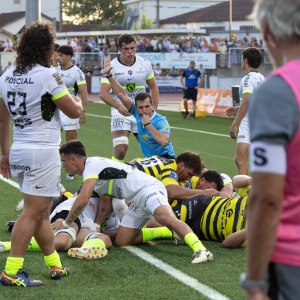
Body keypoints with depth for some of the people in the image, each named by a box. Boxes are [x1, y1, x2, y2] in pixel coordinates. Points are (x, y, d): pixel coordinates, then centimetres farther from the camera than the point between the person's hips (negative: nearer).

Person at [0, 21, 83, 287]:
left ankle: (55, 265, 26)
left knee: (41, 212, 16)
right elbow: (74, 111, -8)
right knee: (32, 213, -5)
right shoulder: (48, 75, -14)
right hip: (42, 153, -8)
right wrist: (78, 100, 15)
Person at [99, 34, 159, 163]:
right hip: (120, 112, -3)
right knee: (120, 150, -18)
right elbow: (103, 93, -15)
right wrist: (118, 106, -32)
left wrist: (154, 109, 5)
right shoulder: (111, 66, -8)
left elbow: (153, 87, 15)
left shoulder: (145, 64, 3)